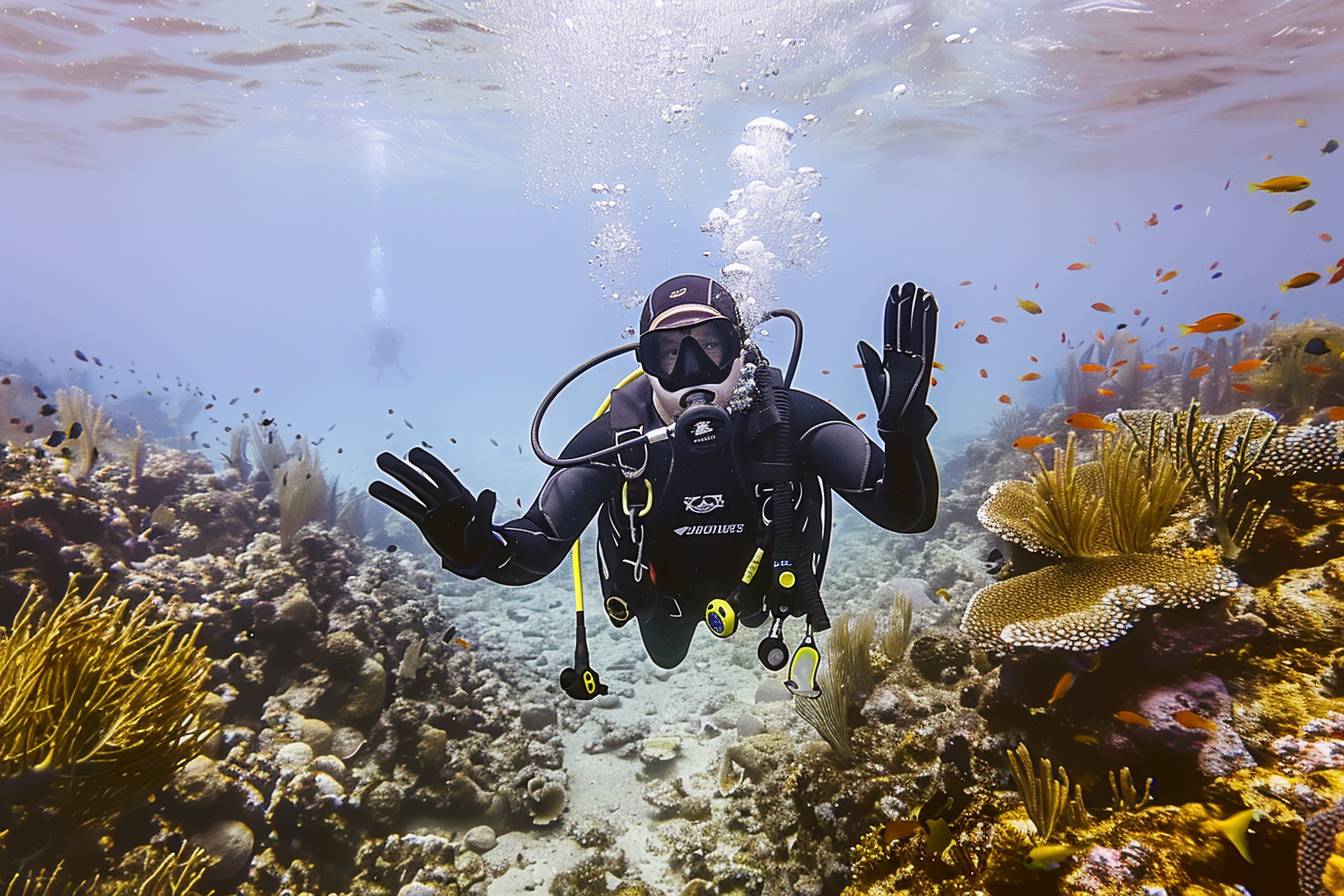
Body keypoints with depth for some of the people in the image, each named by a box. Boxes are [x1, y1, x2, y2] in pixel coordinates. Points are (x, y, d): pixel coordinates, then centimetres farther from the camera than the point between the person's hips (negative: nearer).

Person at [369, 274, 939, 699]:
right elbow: (536, 552, -35)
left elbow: (907, 514, -39)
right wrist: (477, 550, -58)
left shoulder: (787, 417, -35)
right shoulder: (616, 436, -35)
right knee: (666, 658, 34)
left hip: (767, 581, 0)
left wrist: (903, 425, -59)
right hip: (663, 591, 1)